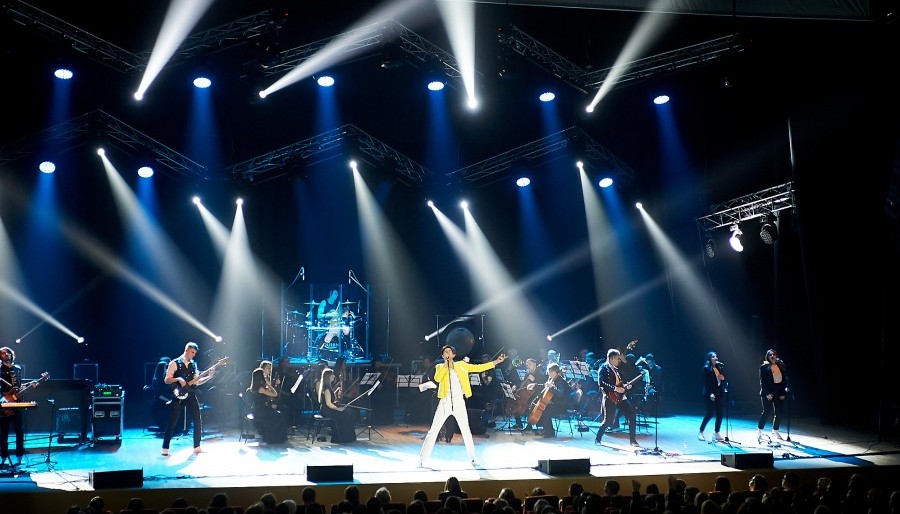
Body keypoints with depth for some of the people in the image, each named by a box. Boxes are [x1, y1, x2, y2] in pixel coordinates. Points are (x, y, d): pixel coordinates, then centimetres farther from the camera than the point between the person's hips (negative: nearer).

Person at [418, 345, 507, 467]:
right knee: (433, 430, -2)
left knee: (466, 430, 8)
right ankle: (422, 459, 2)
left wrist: (496, 361, 0)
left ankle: (472, 458, 21)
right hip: (445, 402, -1)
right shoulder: (440, 367, 6)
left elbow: (478, 368, 5)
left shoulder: (461, 365, 8)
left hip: (459, 402, 1)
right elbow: (437, 379, -13)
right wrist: (446, 365, -11)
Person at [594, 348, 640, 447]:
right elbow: (601, 383, -19)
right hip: (610, 398, -8)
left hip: (620, 397, 8)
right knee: (608, 421, -8)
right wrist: (615, 388, -20)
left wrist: (624, 386, 7)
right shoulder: (604, 368, -6)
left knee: (631, 415, -3)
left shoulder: (616, 369, 19)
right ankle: (598, 439, 14)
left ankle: (633, 441, 3)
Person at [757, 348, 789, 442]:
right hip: (768, 393, -4)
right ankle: (759, 432, 1)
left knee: (778, 413, 6)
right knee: (766, 412, -7)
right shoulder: (764, 367, -1)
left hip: (779, 393, 4)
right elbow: (762, 382, -5)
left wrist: (783, 393, -1)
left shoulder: (780, 366, 10)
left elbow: (784, 380, 8)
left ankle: (775, 432, 19)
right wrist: (767, 394, -13)